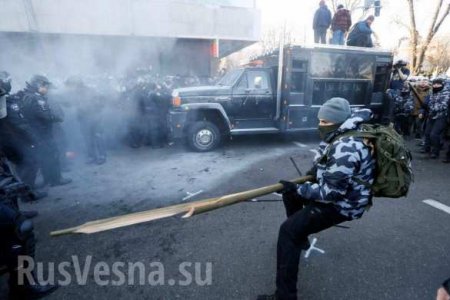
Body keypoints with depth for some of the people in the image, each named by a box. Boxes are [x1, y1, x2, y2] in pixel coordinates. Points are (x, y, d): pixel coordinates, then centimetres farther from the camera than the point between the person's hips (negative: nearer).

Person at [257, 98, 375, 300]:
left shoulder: (345, 148, -30)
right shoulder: (341, 136, 1)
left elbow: (330, 192, -29)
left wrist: (298, 188, -21)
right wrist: (317, 168, 6)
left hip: (342, 203, -10)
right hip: (334, 190, 10)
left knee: (288, 231, -18)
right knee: (290, 193, 21)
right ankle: (300, 238, 36)